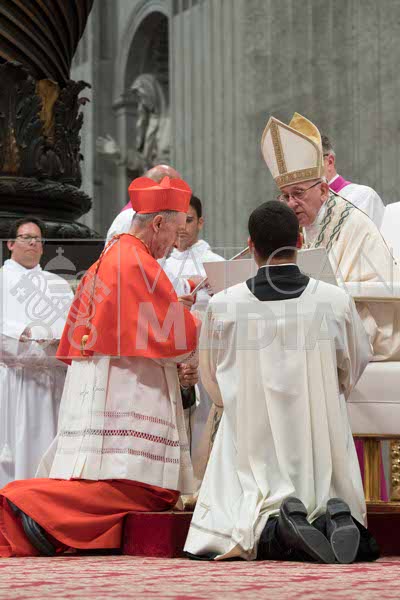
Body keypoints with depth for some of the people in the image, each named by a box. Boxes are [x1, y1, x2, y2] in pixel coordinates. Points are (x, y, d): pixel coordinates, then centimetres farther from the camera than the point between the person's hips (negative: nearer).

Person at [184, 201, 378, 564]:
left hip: (254, 445, -1)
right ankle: (336, 516, -17)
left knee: (218, 535, 12)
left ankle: (270, 525, -20)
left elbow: (213, 383, 7)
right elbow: (356, 365, 12)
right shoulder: (336, 301, -7)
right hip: (322, 446, 1)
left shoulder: (223, 306, -9)